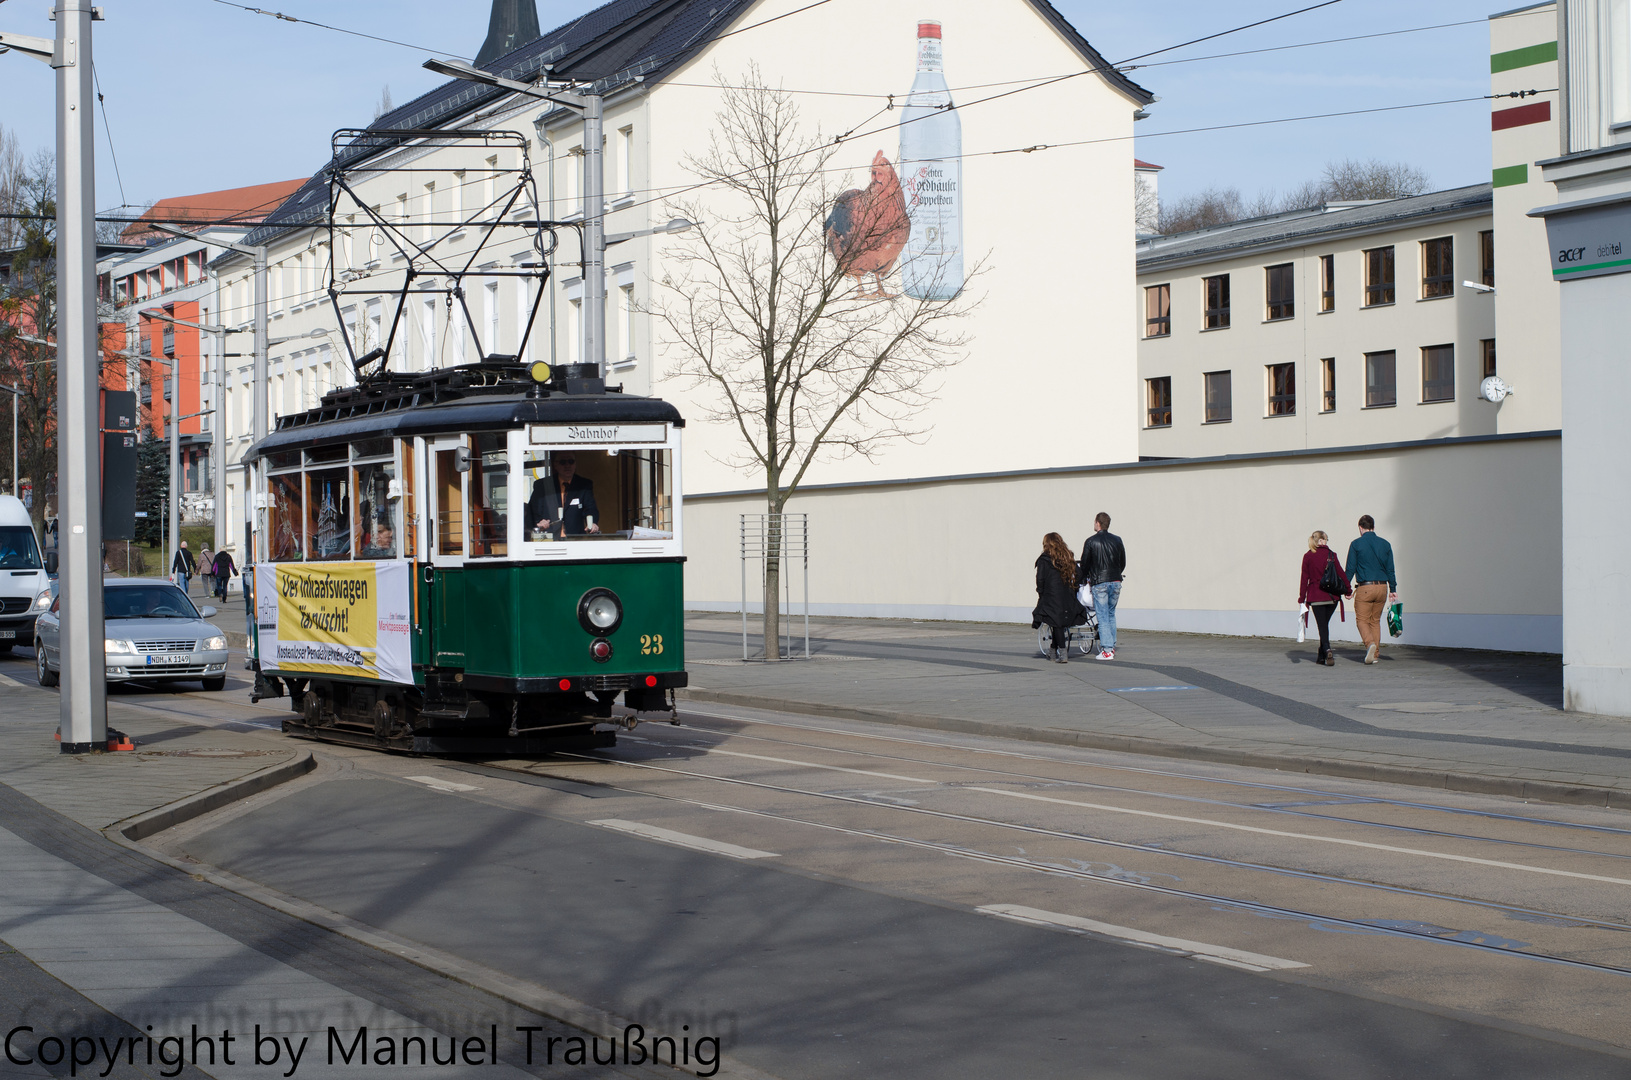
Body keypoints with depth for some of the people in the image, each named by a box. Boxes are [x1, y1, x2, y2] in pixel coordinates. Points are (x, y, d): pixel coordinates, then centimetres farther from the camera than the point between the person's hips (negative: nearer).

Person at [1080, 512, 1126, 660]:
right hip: (1116, 581, 4)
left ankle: (1107, 650, -7)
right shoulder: (1117, 540, 8)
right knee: (1111, 614, 16)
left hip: (1099, 583, -4)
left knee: (1103, 616, -3)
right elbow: (1123, 563, 13)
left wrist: (1085, 579, 17)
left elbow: (1084, 563, 1)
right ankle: (1112, 646, 17)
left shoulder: (1091, 541, -4)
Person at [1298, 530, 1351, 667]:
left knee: (1322, 626, 1)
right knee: (1325, 624, 17)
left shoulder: (1308, 556, -2)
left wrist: (1302, 598, 1)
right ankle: (1322, 656, 20)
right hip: (1332, 596, 1)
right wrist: (1348, 590, 10)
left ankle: (1327, 651, -22)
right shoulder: (1331, 555, -2)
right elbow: (1341, 573, -2)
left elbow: (1304, 578, -2)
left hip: (1315, 596, -1)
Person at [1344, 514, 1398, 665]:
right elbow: (1390, 569, 9)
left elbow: (1350, 569, -4)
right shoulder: (1385, 544, 8)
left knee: (1362, 620, 2)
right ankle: (1375, 653, 12)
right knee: (1375, 620, 14)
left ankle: (1370, 643, -23)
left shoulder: (1356, 544, -4)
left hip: (1365, 588, -4)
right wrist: (1393, 589, 14)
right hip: (1382, 587, 4)